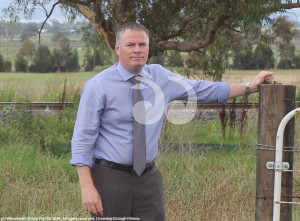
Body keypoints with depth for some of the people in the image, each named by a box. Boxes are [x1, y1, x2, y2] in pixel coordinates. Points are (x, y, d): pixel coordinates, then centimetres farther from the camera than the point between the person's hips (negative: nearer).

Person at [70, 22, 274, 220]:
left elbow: (205, 90, 13)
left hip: (148, 177, 4)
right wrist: (87, 187, -18)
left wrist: (250, 87, 11)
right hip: (110, 177, -4)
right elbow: (82, 139, -10)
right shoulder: (98, 86, -9)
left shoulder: (160, 77, 4)